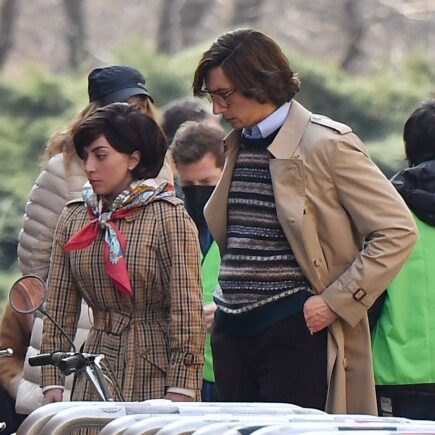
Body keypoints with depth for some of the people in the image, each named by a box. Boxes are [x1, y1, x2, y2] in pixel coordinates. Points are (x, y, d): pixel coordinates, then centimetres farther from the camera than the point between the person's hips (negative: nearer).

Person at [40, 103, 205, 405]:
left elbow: (187, 310, -10)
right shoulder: (73, 218, 9)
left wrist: (181, 390, -15)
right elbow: (59, 309, 8)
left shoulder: (169, 217, -6)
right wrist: (52, 381, 1)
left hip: (157, 371, -4)